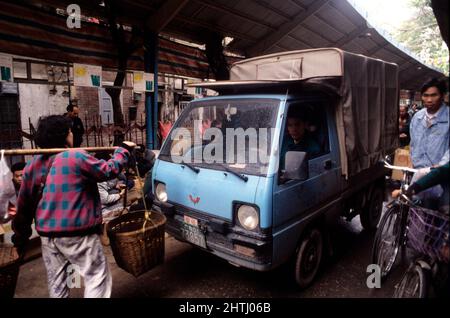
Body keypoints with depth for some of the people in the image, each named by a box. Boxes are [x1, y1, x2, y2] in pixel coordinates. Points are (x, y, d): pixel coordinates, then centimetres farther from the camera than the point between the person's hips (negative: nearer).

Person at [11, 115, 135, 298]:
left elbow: (24, 203, 11)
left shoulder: (33, 165, 6)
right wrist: (124, 150, 10)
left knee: (56, 283, 20)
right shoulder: (77, 157, -14)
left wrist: (21, 234, 22)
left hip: (47, 234, 7)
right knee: (97, 277, 3)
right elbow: (108, 171, -4)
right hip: (77, 233, -7)